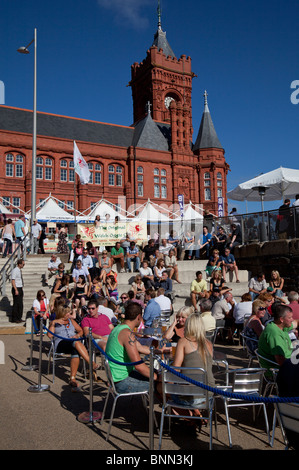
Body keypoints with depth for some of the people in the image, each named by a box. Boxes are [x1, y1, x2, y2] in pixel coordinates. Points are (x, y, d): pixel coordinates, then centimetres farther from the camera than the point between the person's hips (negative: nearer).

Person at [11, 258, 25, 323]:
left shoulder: (19, 270, 12)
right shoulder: (15, 270, -14)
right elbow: (13, 281, -18)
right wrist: (16, 290, -22)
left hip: (20, 289, 9)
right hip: (16, 289, -9)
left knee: (20, 304, 11)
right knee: (16, 304, -4)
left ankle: (19, 318, 19)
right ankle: (14, 319, 5)